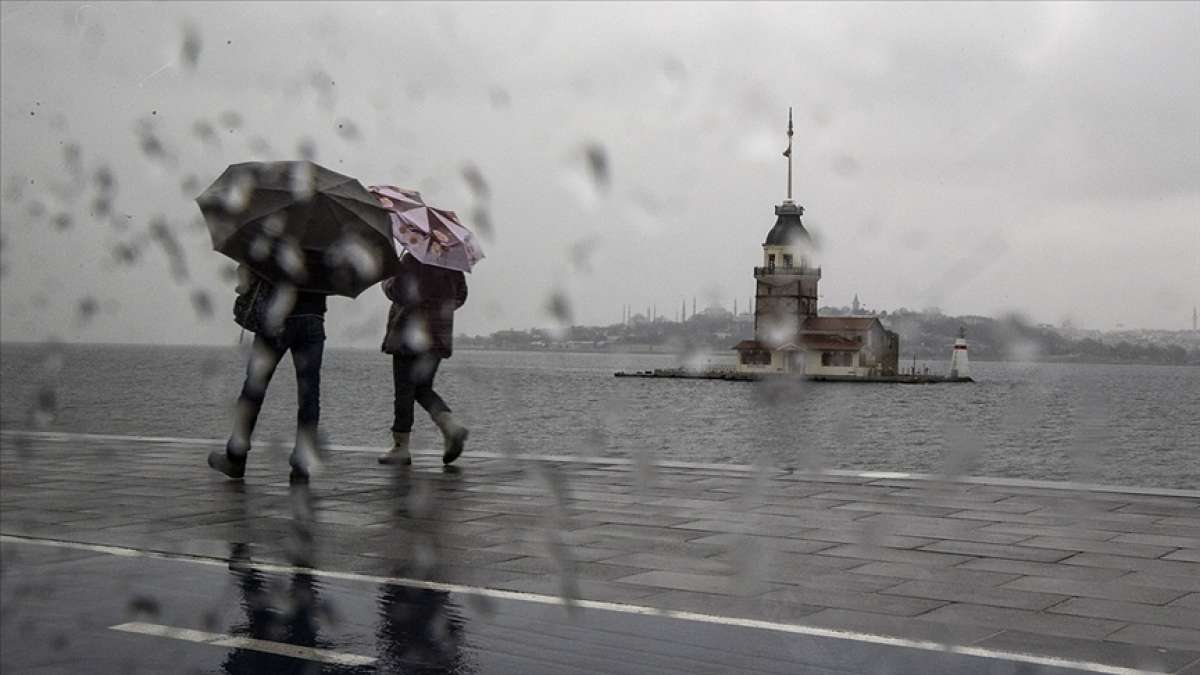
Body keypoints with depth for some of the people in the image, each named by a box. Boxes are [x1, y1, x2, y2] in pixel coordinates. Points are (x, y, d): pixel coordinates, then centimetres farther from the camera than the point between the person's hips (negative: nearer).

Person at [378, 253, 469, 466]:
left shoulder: (412, 259, -13)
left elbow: (397, 291, -16)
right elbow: (460, 295, 13)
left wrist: (386, 282, 5)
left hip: (410, 334, -7)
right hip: (439, 335, 7)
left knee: (404, 390, 1)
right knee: (423, 388, 17)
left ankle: (401, 446, 5)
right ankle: (451, 426, -5)